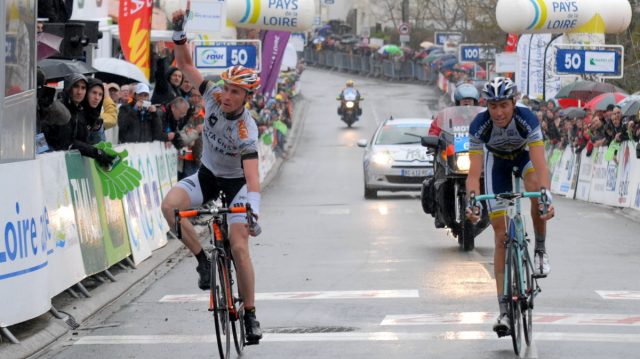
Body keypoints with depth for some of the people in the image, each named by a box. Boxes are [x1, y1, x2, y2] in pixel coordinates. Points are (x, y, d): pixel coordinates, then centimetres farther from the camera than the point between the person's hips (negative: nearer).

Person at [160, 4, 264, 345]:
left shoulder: (247, 131, -31)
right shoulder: (214, 96, -18)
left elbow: (252, 175, -39)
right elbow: (185, 64, -12)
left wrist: (254, 209, -53)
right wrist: (179, 32, -28)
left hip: (235, 185, -4)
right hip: (206, 176, 4)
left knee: (239, 248, -16)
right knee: (170, 205, -27)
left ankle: (250, 315, -1)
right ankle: (203, 261, -11)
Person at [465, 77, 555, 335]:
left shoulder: (527, 119, -34)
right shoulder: (479, 126, -31)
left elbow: (540, 165, -42)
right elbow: (474, 172, -33)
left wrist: (546, 197, -57)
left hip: (524, 155, 0)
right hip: (496, 161, 1)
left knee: (536, 188, -37)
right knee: (501, 236, -5)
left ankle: (540, 251, -12)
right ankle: (504, 311, -4)